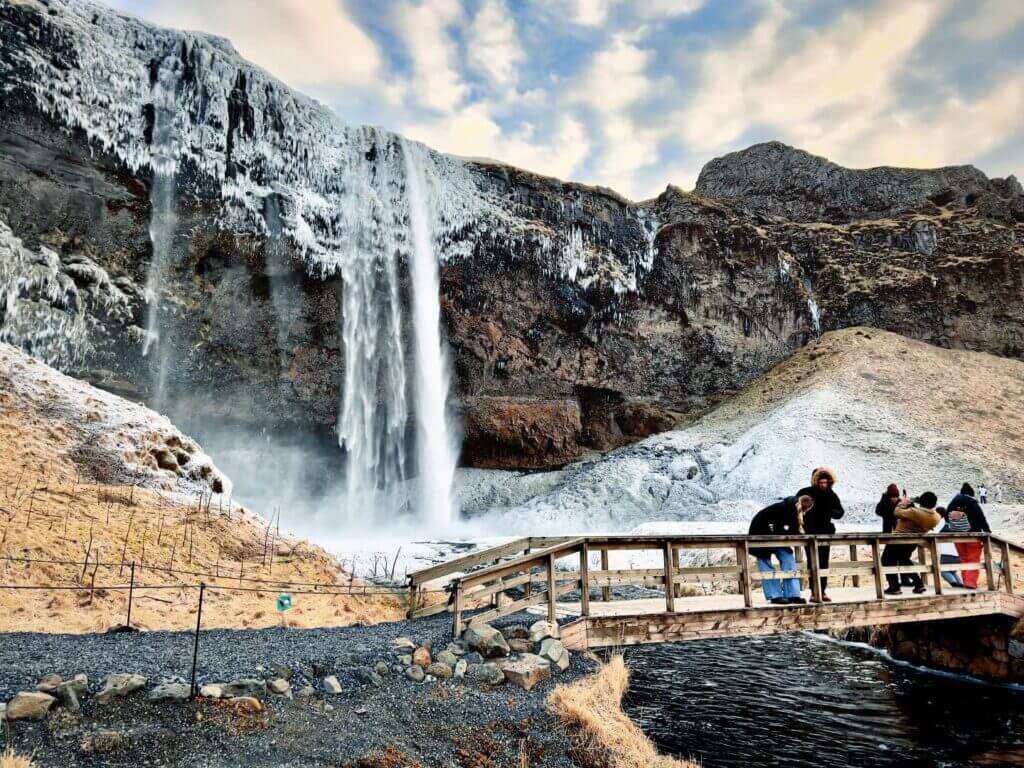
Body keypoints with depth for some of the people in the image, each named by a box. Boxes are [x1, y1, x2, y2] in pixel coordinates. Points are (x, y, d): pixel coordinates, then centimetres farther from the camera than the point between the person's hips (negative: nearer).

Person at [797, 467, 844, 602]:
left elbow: (840, 512, 3)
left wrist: (832, 512, -20)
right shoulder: (805, 493, -5)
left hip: (825, 533, 3)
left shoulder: (831, 495, 4)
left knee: (824, 564, 5)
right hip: (809, 533, -3)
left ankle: (822, 592, 11)